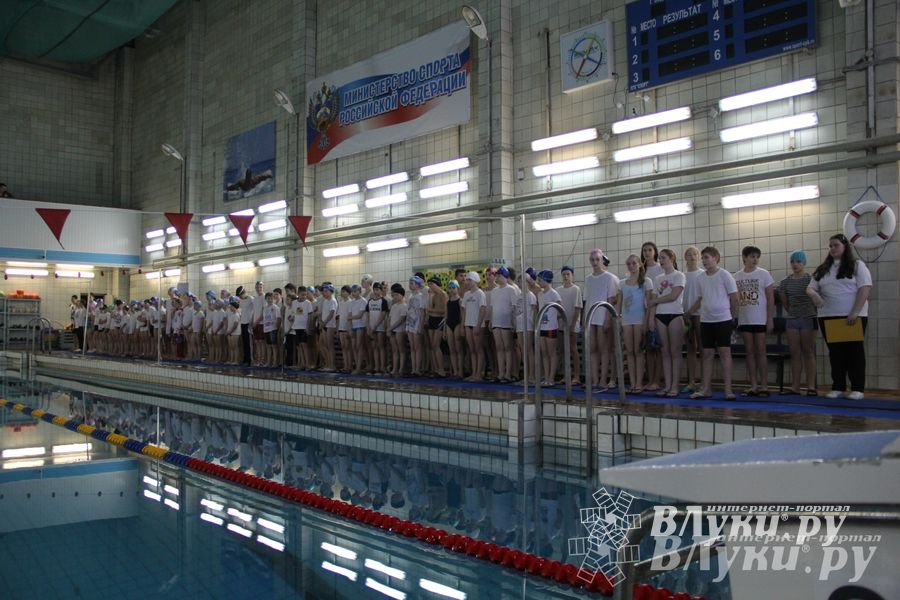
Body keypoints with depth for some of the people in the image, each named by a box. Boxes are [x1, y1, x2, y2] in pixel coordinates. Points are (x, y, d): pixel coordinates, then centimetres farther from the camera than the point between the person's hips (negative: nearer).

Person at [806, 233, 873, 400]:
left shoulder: (857, 265, 1)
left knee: (854, 351, -1)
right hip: (828, 317, 4)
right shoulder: (823, 269, 14)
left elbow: (865, 289, -8)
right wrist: (814, 294, -14)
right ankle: (837, 387, 12)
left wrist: (855, 312, -18)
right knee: (835, 352, 6)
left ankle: (857, 388, 3)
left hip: (853, 317, -4)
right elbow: (810, 287, 12)